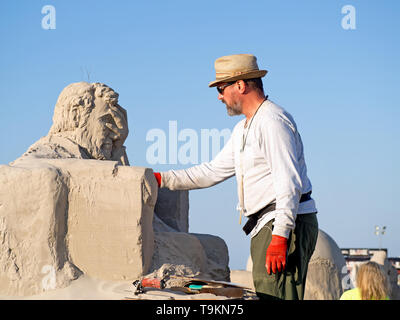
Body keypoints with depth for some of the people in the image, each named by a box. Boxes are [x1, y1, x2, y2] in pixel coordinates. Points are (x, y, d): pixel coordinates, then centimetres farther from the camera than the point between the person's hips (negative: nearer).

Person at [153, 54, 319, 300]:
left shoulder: (272, 121, -11)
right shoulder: (244, 129, 21)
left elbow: (289, 182, -19)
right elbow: (214, 171, 27)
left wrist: (279, 237, -25)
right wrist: (162, 179, 21)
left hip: (285, 224, -10)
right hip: (264, 225, 10)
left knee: (275, 297, -17)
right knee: (264, 295, 4)